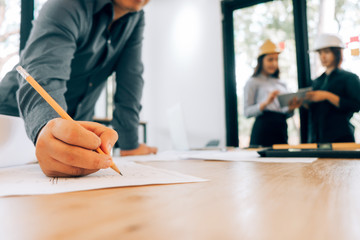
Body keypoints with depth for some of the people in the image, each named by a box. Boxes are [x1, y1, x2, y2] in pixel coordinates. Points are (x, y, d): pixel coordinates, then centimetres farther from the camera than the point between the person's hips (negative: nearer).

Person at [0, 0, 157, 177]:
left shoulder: (136, 18, -2)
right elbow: (42, 76, -36)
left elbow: (130, 78, -8)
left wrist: (130, 145, -13)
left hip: (72, 126, 5)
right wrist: (45, 127, -58)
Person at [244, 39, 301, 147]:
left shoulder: (281, 84, 19)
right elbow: (247, 112, -8)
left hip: (281, 130, 6)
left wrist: (291, 108, 0)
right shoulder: (253, 83, 2)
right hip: (264, 130, -5)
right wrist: (265, 103, -22)